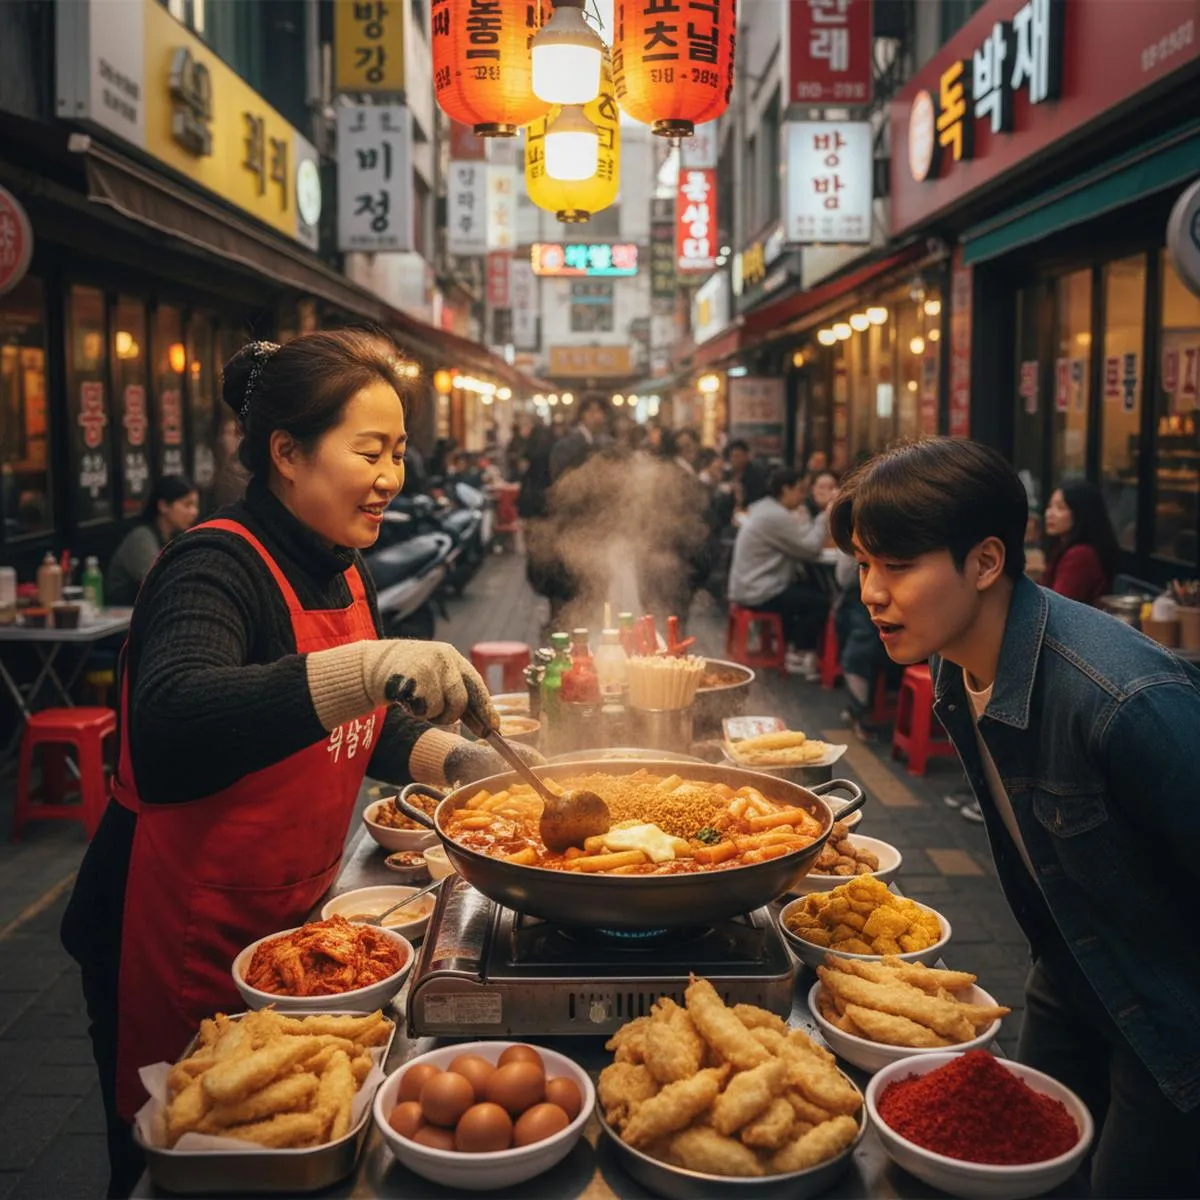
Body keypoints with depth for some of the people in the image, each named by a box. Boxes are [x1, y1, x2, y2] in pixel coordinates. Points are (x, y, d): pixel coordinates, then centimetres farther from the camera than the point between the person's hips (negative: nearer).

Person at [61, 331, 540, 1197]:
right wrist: (365, 666, -50)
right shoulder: (217, 567, -22)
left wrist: (453, 759, -3)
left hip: (287, 922, 8)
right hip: (182, 939, -8)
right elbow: (168, 731, -41)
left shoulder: (343, 572, 4)